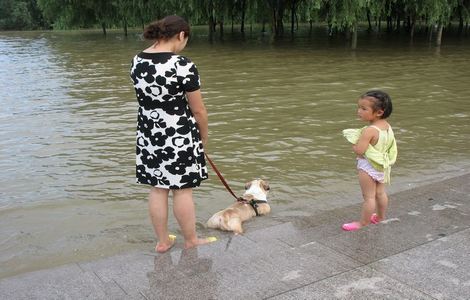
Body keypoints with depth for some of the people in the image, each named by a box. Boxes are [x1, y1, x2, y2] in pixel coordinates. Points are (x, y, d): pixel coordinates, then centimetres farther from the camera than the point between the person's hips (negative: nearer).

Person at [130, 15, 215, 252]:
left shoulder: (137, 61, 1)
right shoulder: (182, 65, -19)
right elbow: (198, 110, -13)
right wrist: (203, 137, 3)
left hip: (148, 134, 6)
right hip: (179, 136, -6)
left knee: (157, 188, 15)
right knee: (182, 190, 8)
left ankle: (162, 241, 27)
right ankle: (191, 240, 25)